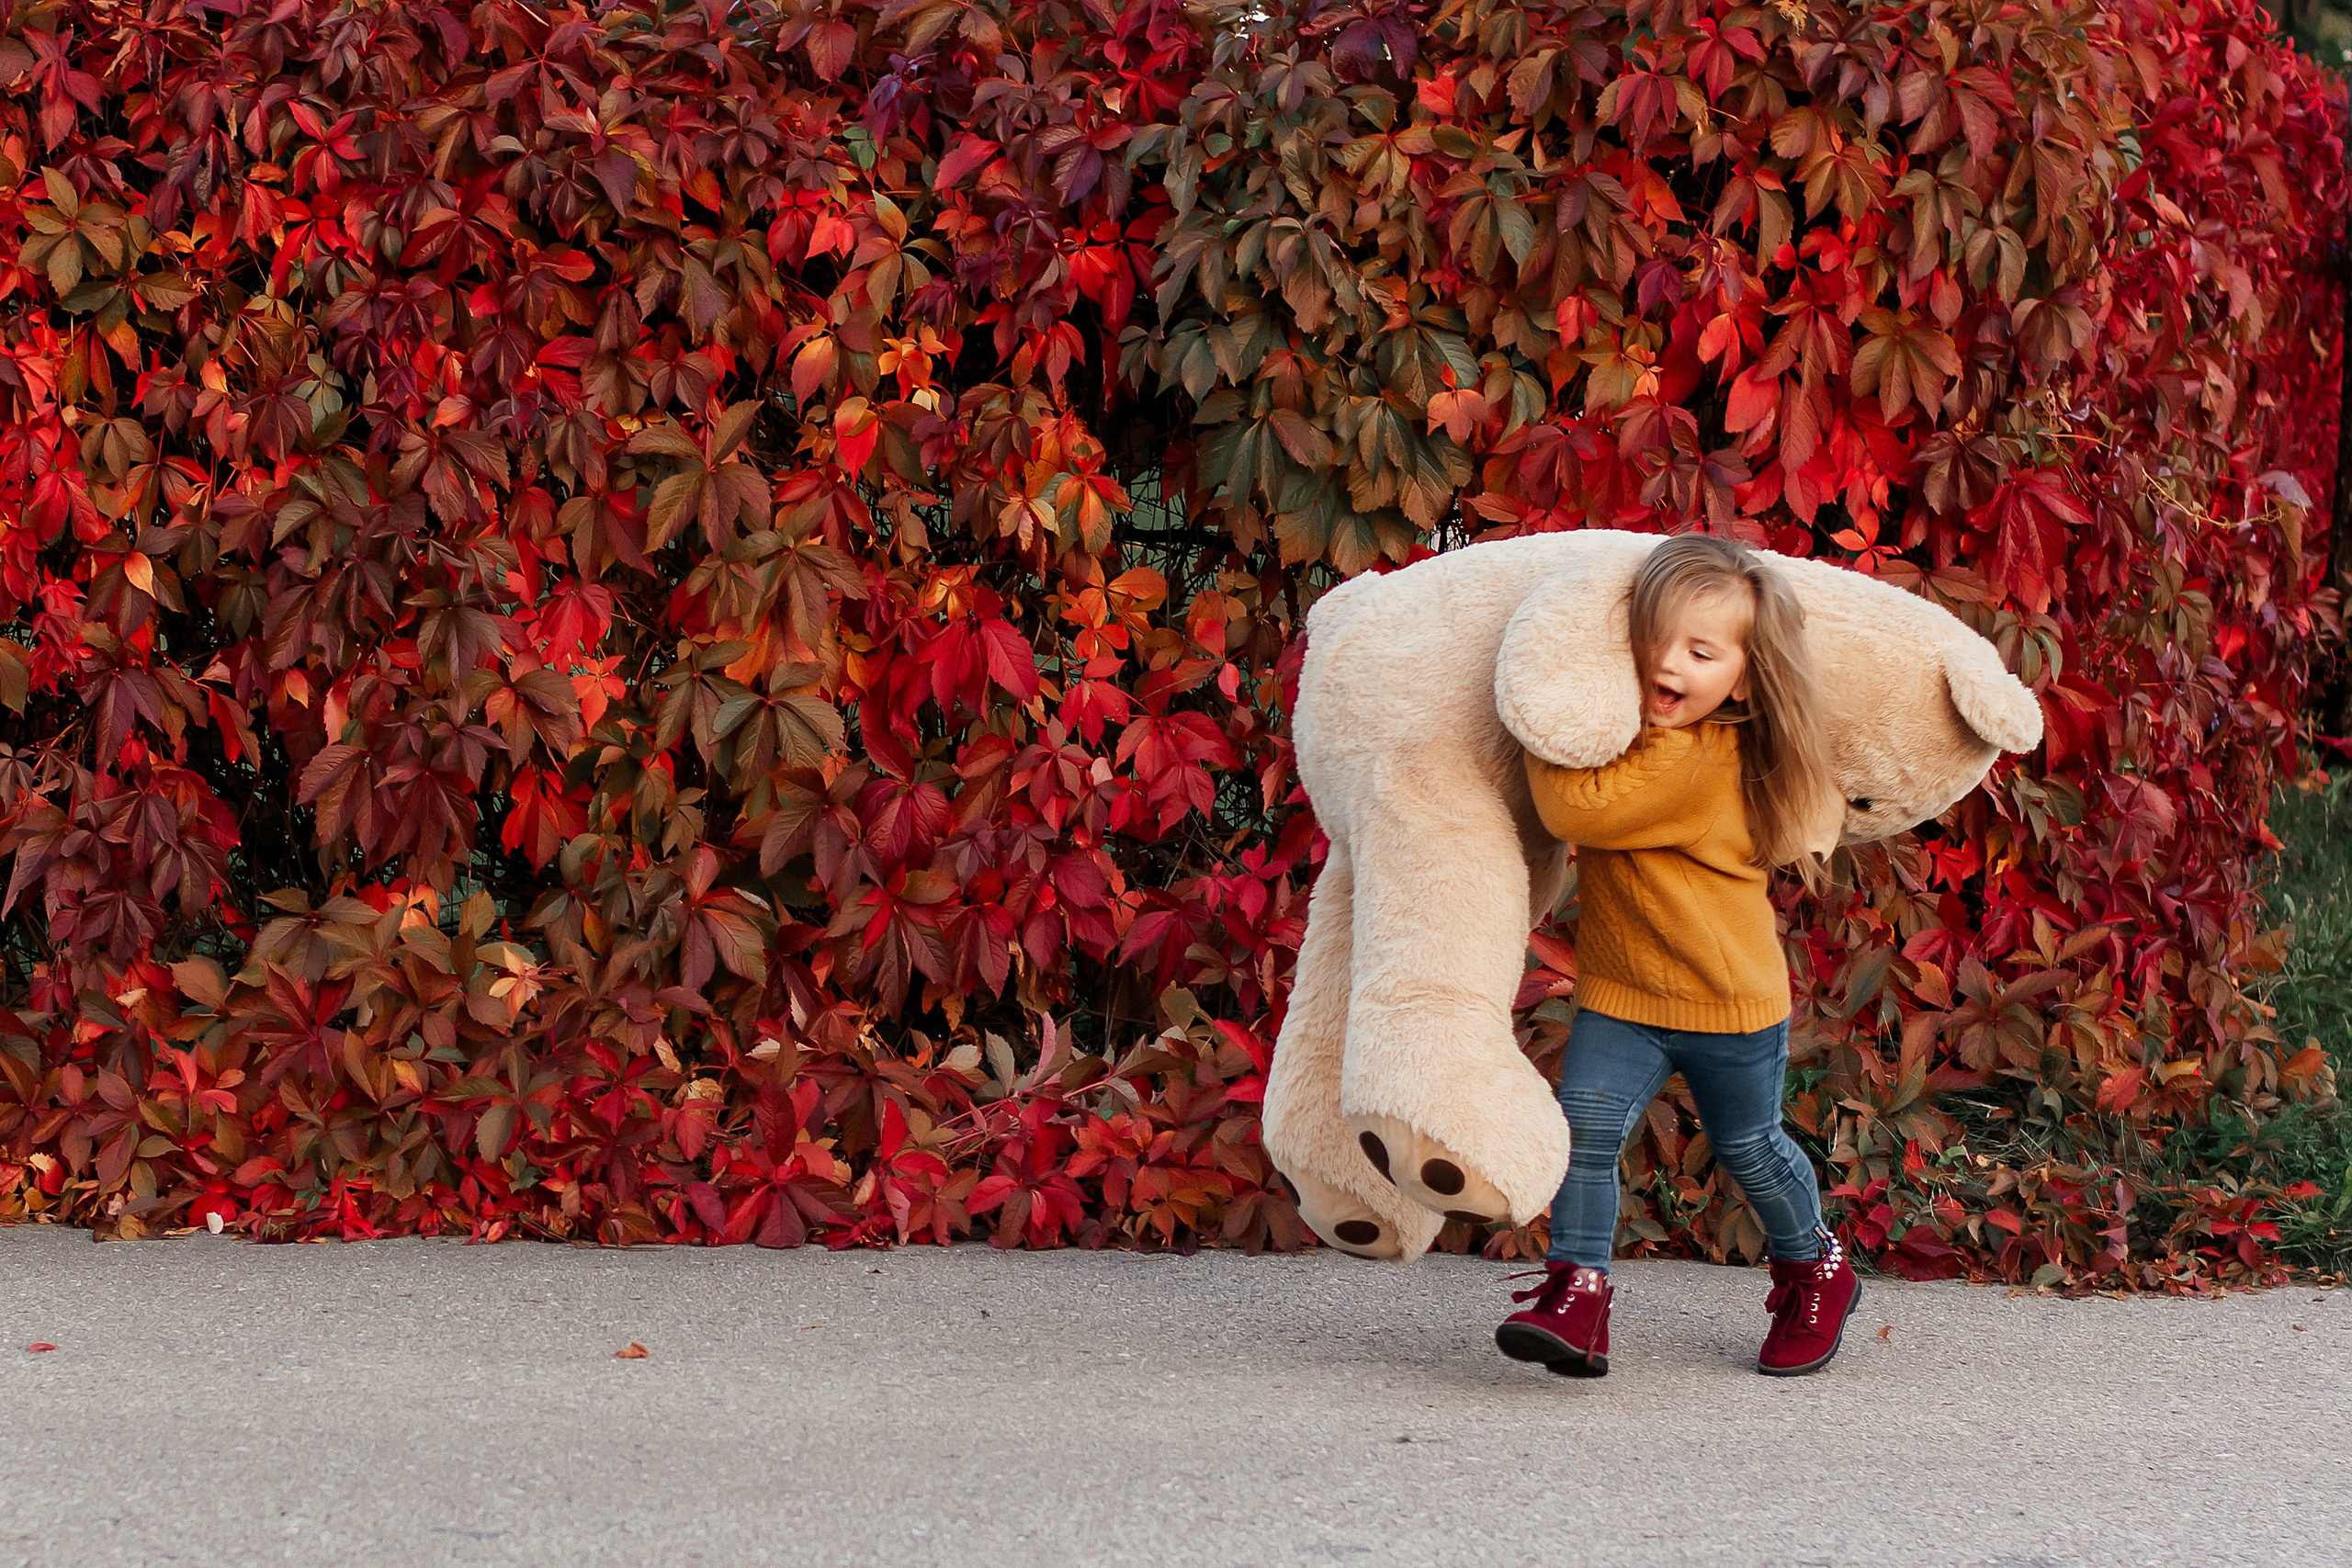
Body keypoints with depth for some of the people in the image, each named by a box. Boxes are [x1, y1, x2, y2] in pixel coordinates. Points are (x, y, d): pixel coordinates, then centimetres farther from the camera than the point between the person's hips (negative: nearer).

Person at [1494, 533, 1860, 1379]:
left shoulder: (1692, 761, -28)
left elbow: (1577, 807, -34)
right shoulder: (1649, 733, -2)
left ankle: (1816, 1272, 38)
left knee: (1749, 1147, 13)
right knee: (1585, 1120, -14)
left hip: (1728, 998, -6)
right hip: (1619, 992, 6)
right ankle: (1577, 1292, -13)